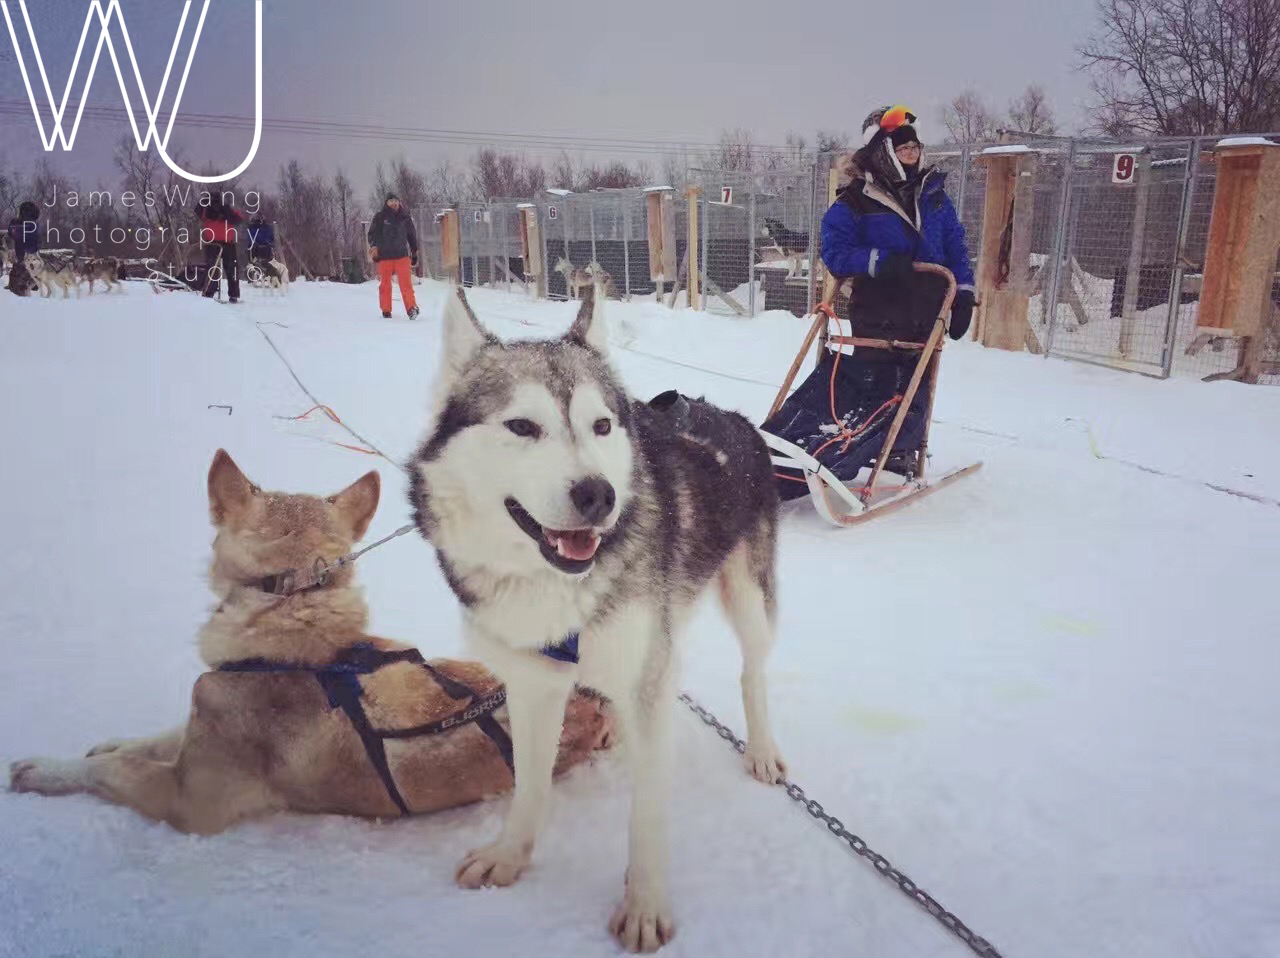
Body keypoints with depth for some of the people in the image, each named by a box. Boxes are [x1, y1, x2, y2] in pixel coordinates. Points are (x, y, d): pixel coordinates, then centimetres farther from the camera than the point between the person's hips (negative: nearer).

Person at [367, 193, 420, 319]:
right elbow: (372, 233, 4)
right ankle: (386, 310, 13)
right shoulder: (380, 217, 4)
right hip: (384, 256, 0)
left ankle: (411, 308, -12)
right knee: (385, 284, 4)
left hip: (402, 255, 0)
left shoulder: (405, 217, 11)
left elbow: (412, 236, 19)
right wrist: (374, 247, -12)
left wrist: (415, 253, 18)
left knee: (406, 283, -11)